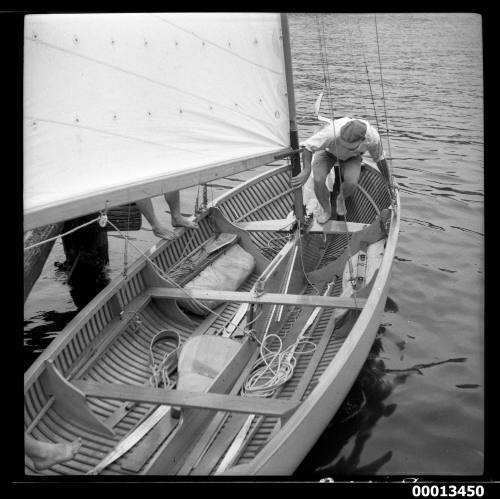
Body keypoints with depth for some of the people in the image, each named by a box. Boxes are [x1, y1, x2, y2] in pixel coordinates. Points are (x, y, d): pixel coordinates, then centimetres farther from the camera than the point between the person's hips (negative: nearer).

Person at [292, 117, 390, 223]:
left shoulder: (373, 137, -32)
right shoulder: (332, 132, -44)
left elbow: (380, 159, -12)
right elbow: (307, 146, -38)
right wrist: (306, 170, -54)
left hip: (352, 157, 1)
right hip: (327, 150, -1)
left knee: (351, 183, -27)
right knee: (318, 180, -26)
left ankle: (341, 199, 11)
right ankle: (325, 209, 5)